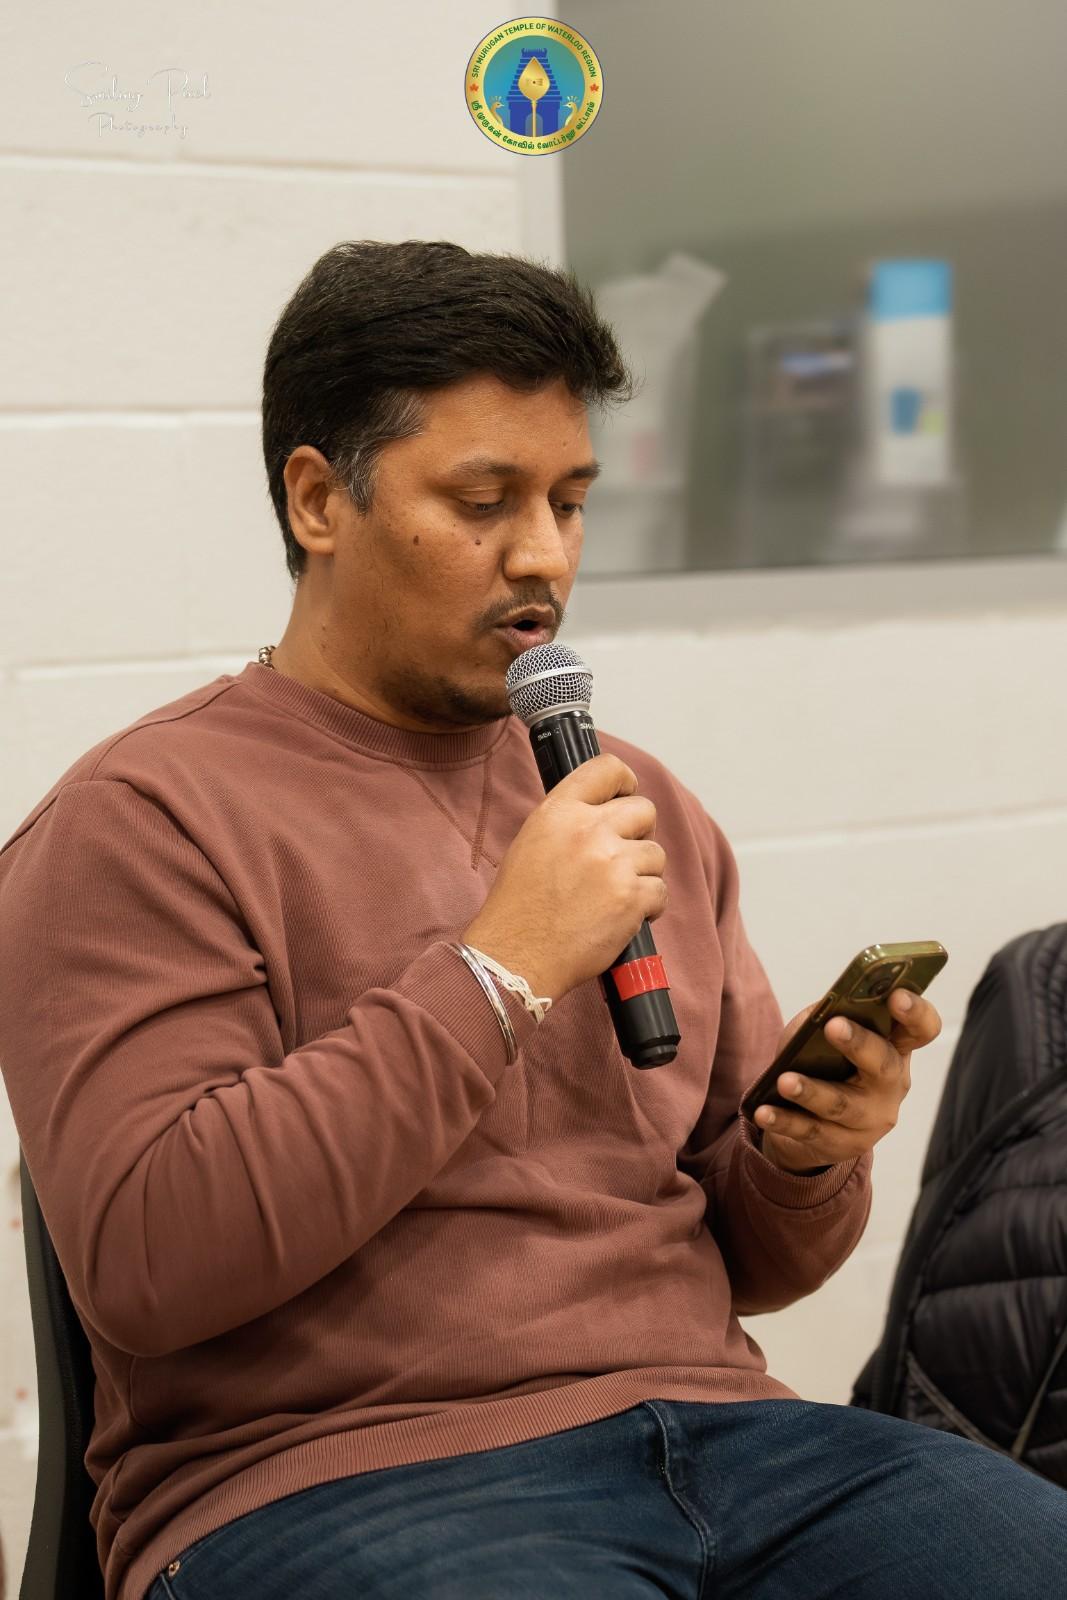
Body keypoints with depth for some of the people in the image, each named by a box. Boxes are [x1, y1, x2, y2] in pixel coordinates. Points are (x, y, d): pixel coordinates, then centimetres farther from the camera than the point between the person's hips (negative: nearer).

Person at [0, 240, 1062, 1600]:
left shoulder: (643, 808, 17)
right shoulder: (142, 821, -2)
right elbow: (143, 1259, -16)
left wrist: (809, 1154, -3)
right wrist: (500, 970, -15)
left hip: (706, 1425, 6)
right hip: (333, 1477, -5)